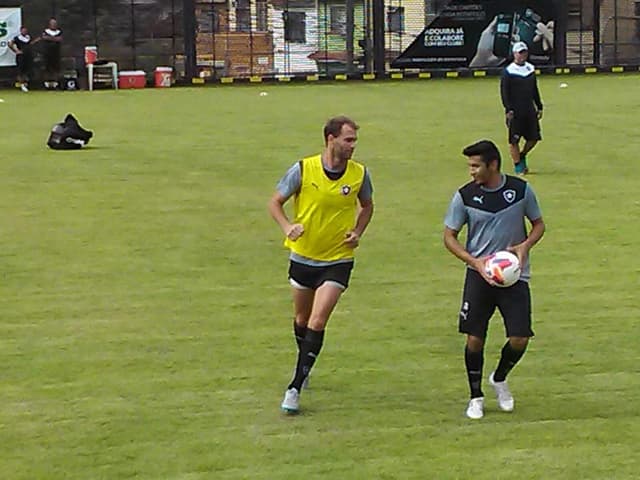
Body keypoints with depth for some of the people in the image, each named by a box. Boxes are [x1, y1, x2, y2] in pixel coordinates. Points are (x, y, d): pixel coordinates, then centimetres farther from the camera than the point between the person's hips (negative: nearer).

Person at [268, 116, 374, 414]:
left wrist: (358, 232, -6)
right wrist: (287, 226, -23)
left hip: (338, 260, -1)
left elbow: (366, 205, 13)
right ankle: (304, 365, 46)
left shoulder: (359, 174, -8)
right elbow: (275, 202, -3)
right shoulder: (303, 170, -13)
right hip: (303, 256, 1)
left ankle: (295, 387, -13)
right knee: (302, 318, 18)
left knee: (317, 322, -14)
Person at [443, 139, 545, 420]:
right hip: (479, 275, 0)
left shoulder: (521, 190, -4)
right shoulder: (465, 196, -6)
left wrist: (525, 246, -12)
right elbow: (449, 236, 1)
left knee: (519, 339, -5)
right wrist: (475, 261, -13)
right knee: (474, 338, -5)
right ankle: (476, 396, 15)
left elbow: (538, 224, 9)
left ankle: (499, 379, 26)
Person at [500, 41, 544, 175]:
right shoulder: (508, 71, -6)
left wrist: (539, 107, 16)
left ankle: (522, 156, 28)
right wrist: (508, 109, -18)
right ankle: (518, 165, 8)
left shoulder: (531, 69, 13)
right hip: (515, 112, -5)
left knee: (534, 137, 4)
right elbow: (504, 92, -9)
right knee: (514, 140, -3)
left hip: (530, 110, 6)